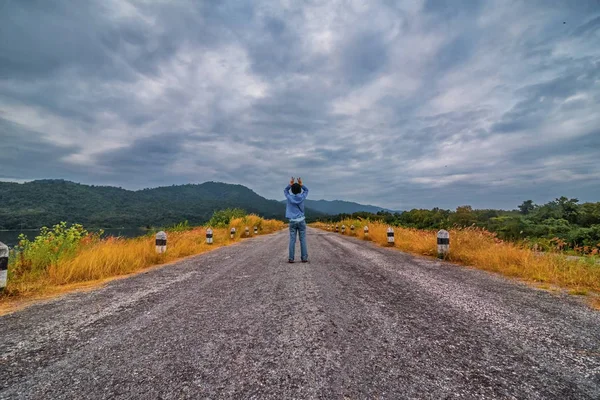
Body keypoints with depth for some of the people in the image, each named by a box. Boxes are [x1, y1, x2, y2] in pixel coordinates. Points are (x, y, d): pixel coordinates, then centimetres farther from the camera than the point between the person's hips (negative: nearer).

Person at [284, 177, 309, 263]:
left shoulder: (289, 197, -2)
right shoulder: (302, 197, -2)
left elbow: (285, 190, 19)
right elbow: (306, 190, 18)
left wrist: (290, 185, 5)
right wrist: (301, 185, 5)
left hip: (292, 221, 0)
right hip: (301, 221, 0)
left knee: (292, 240, 2)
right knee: (303, 240, 2)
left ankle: (291, 258, 1)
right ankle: (304, 258, 2)